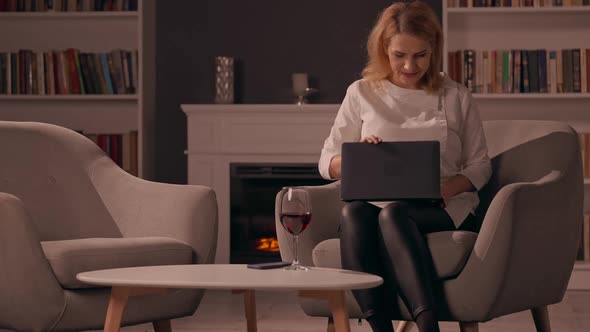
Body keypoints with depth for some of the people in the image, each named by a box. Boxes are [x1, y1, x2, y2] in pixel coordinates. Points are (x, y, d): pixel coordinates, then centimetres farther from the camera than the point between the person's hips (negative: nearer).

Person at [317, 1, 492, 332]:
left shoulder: (456, 97, 13)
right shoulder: (362, 94, 14)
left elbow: (479, 165, 13)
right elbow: (327, 163, 14)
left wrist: (448, 188, -9)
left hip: (445, 209, -1)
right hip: (379, 203, 1)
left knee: (393, 214, -37)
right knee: (353, 212, -36)